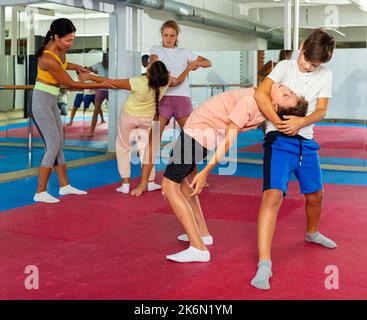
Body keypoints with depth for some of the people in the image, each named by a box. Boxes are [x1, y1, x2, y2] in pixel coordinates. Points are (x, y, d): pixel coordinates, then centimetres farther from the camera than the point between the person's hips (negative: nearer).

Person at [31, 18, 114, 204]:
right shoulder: (49, 59, -27)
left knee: (58, 144, 11)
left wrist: (75, 67, 28)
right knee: (53, 145, -11)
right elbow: (71, 84, -19)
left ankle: (64, 186, 19)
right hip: (42, 102, -9)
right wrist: (101, 85, -14)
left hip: (52, 102, 9)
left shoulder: (58, 48, -2)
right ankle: (40, 193, -7)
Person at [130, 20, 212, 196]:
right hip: (163, 97, -2)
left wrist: (197, 63, -8)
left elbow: (208, 63, 14)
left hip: (182, 98, 2)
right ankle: (143, 183, -9)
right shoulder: (156, 49, 12)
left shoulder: (184, 52, 17)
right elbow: (154, 60, -11)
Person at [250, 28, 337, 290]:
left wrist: (300, 122, -18)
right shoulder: (285, 67, -3)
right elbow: (261, 94, -17)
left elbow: (321, 110, 2)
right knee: (273, 196, -20)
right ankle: (264, 265, -24)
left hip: (307, 141, 5)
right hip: (279, 140, -5)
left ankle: (312, 233, 52)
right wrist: (281, 124, -18)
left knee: (316, 193, 20)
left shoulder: (325, 75, 7)